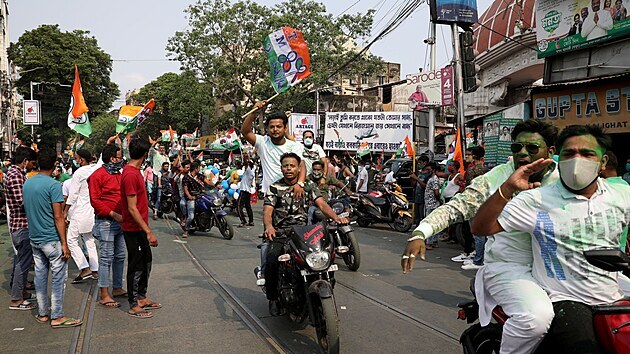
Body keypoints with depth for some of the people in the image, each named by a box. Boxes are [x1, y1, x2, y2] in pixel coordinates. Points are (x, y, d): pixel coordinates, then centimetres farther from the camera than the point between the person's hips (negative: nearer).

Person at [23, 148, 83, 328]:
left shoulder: (27, 183, 6)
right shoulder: (53, 185, -16)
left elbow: (27, 210, 15)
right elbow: (58, 217, -17)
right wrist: (64, 243, -14)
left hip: (34, 238, 7)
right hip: (51, 239, -7)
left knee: (40, 276, 13)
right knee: (59, 277, 0)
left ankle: (43, 313, 22)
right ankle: (57, 317, 4)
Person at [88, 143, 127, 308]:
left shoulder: (118, 174, 17)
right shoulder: (98, 175, -9)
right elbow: (95, 200, -14)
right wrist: (113, 214, -18)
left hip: (120, 222, 8)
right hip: (106, 222, -8)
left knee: (120, 256, 13)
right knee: (106, 258, -6)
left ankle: (117, 288, 25)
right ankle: (104, 296, -1)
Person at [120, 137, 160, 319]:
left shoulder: (134, 171, 8)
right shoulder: (130, 175, -22)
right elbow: (132, 208, -24)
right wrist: (148, 232, -24)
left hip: (140, 228, 10)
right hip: (134, 229, -10)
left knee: (146, 261, 19)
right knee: (136, 266, 1)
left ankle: (141, 298, 32)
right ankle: (134, 306, 14)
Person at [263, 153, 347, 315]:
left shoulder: (309, 185, 13)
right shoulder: (274, 188, 9)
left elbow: (322, 204, 1)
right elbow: (267, 210, -4)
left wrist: (336, 218, -20)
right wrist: (269, 226, -28)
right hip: (280, 233, -1)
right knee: (271, 260, -28)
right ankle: (273, 298, -6)